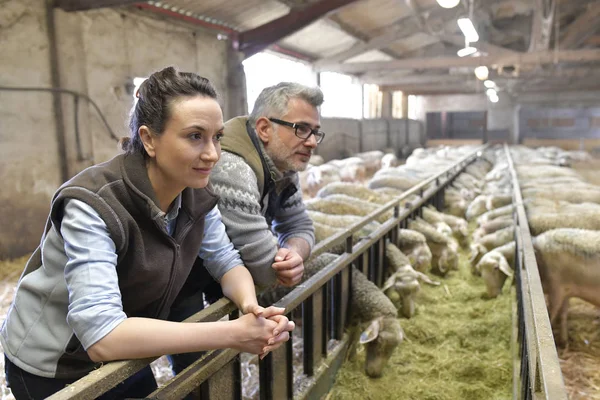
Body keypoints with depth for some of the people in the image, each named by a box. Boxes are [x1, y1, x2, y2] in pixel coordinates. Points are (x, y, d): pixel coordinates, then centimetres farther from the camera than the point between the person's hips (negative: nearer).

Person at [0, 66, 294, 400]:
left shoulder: (196, 193, -14)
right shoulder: (92, 204, -33)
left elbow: (226, 261, -7)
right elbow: (102, 336, -38)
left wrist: (251, 307, -29)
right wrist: (234, 334, -40)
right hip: (53, 370, -5)